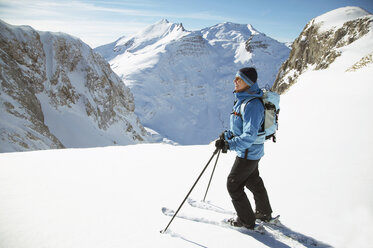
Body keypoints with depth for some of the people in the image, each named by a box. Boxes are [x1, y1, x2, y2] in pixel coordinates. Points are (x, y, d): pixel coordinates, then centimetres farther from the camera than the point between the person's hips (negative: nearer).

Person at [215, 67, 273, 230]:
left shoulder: (252, 104, -28)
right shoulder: (243, 99, 5)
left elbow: (250, 135, -33)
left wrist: (230, 144, -35)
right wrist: (228, 135, 4)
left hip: (248, 153, -10)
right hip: (252, 151, 10)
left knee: (233, 185, 3)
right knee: (253, 182, 25)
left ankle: (246, 221, 19)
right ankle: (264, 214, 44)